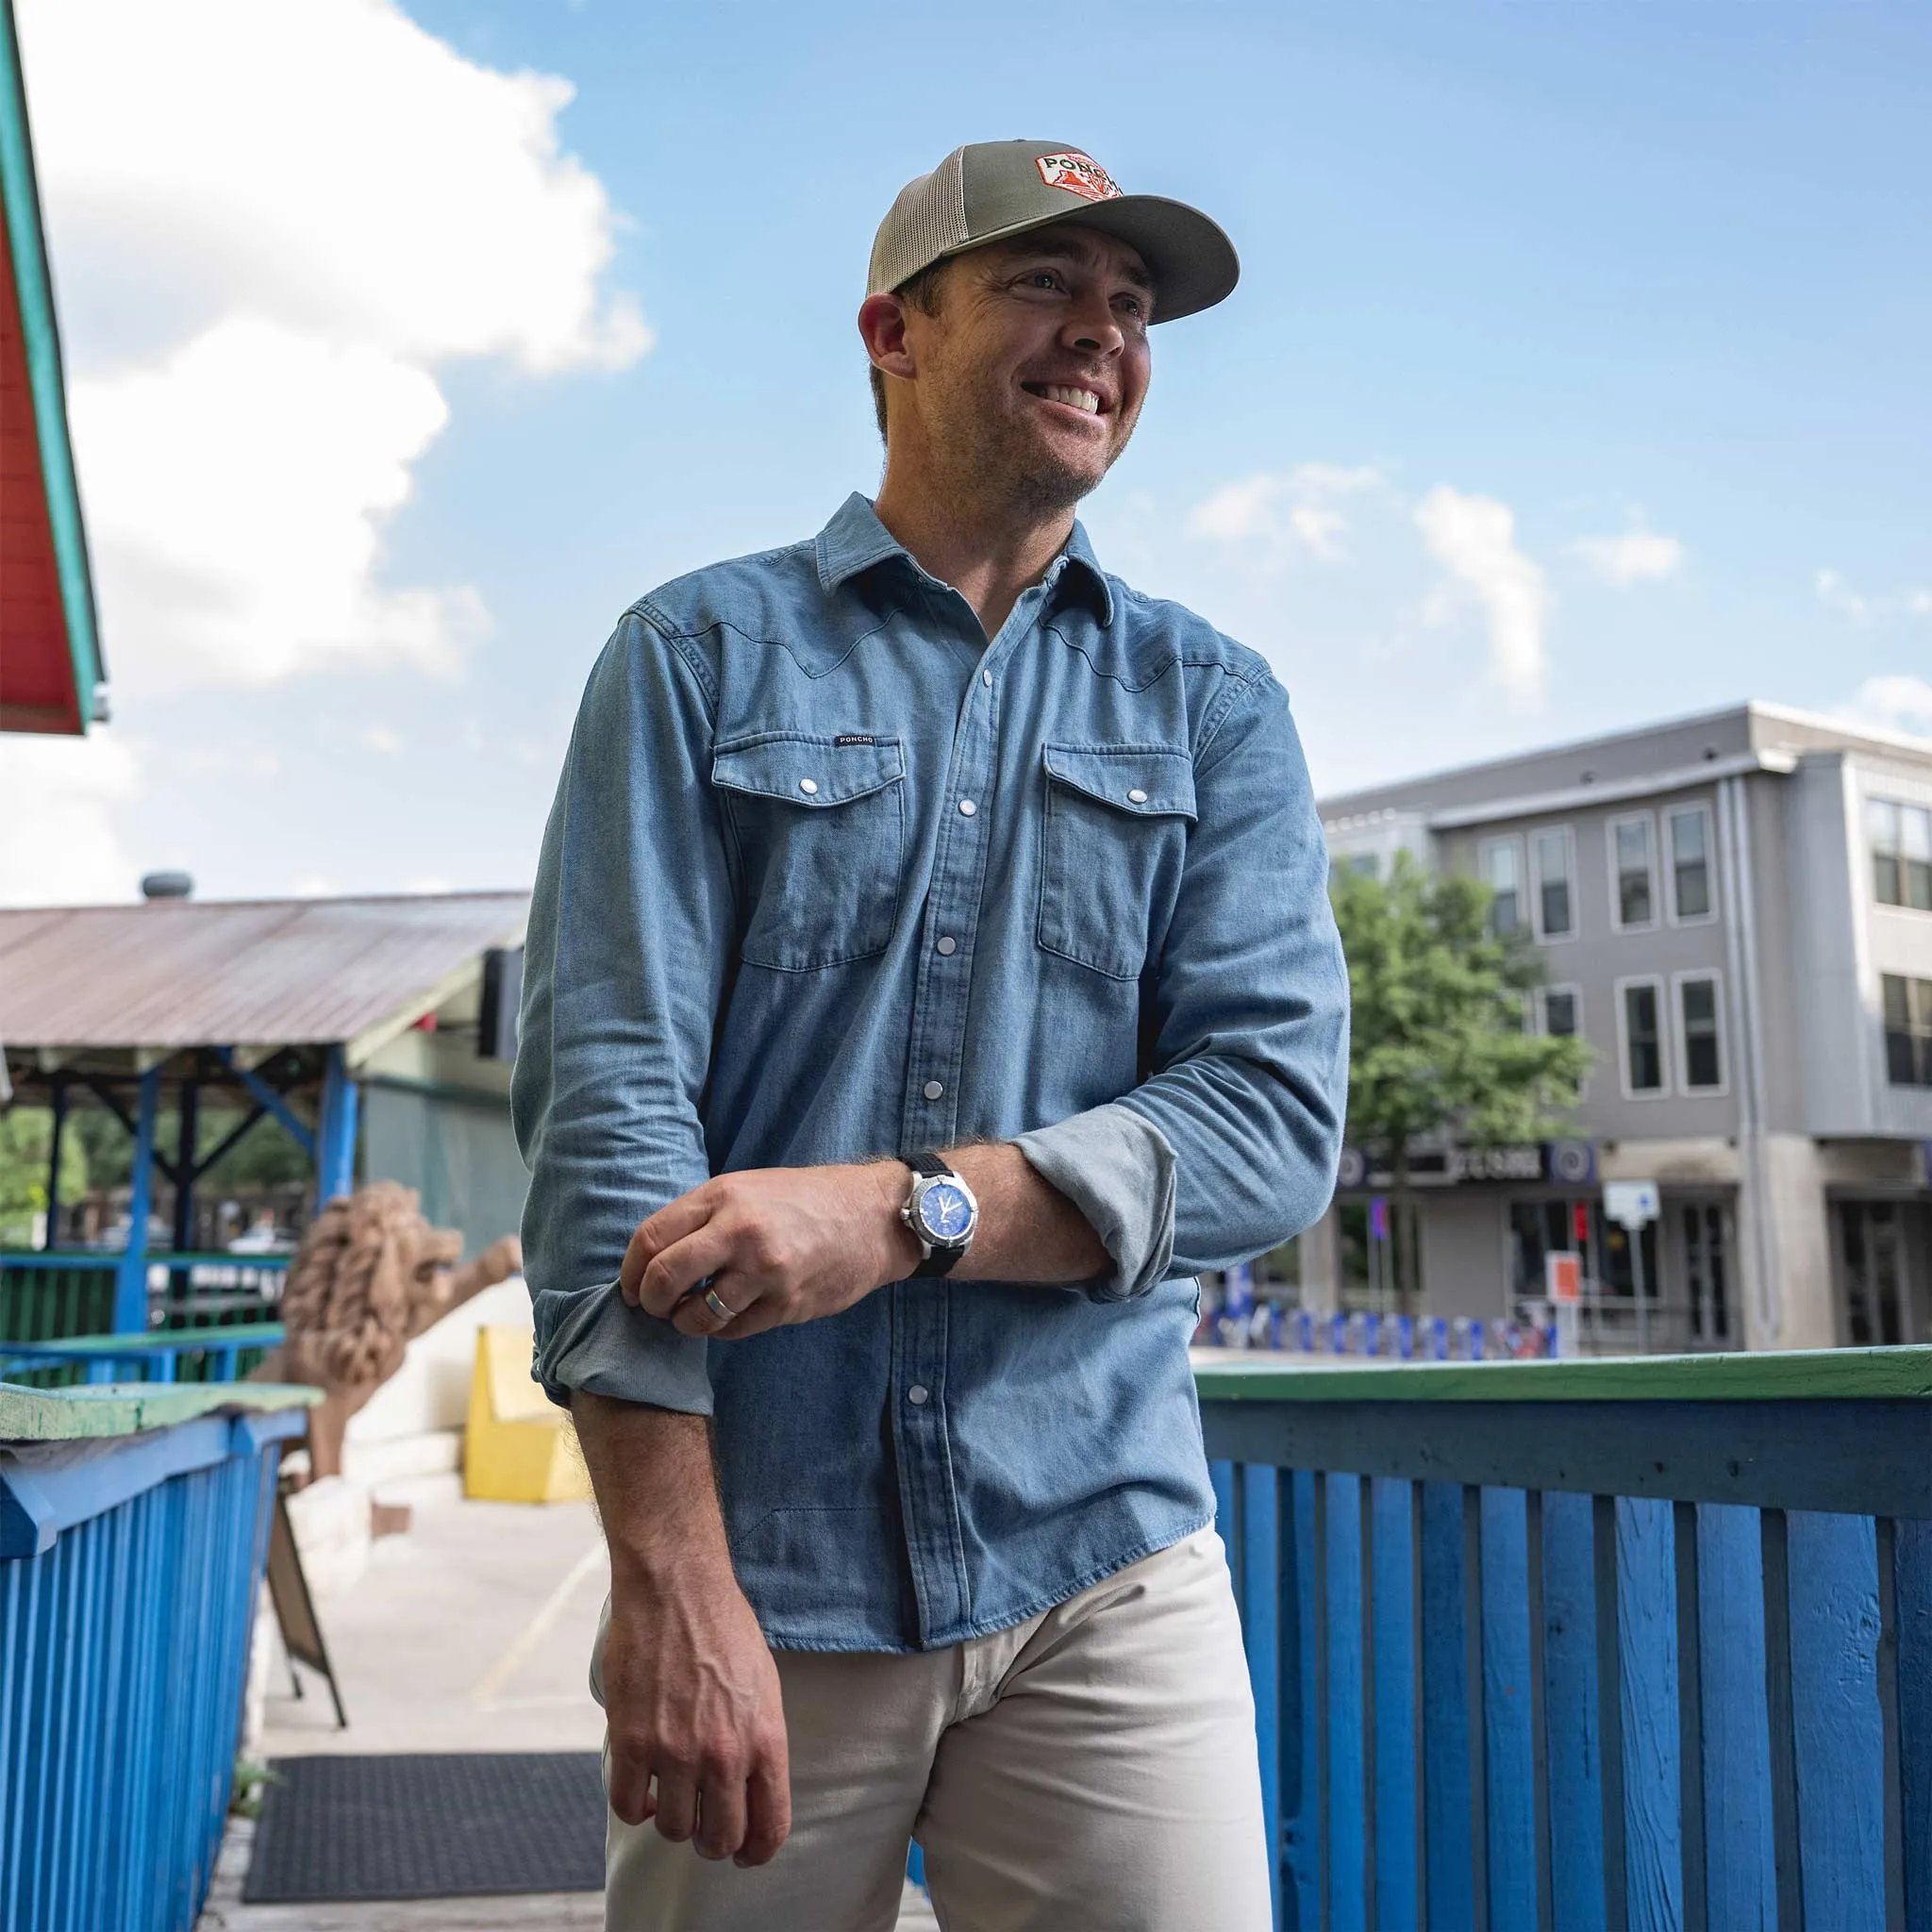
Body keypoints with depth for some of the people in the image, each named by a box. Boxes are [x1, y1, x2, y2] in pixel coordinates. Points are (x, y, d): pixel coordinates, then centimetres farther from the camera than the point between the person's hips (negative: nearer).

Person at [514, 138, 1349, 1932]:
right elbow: (605, 1096, -7)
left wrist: (908, 1208, -18)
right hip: (760, 1573, -1)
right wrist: (671, 1576, -15)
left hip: (1104, 1568, 2)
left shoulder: (1210, 704, 9)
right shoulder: (701, 653, 3)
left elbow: (1275, 1114, -3)